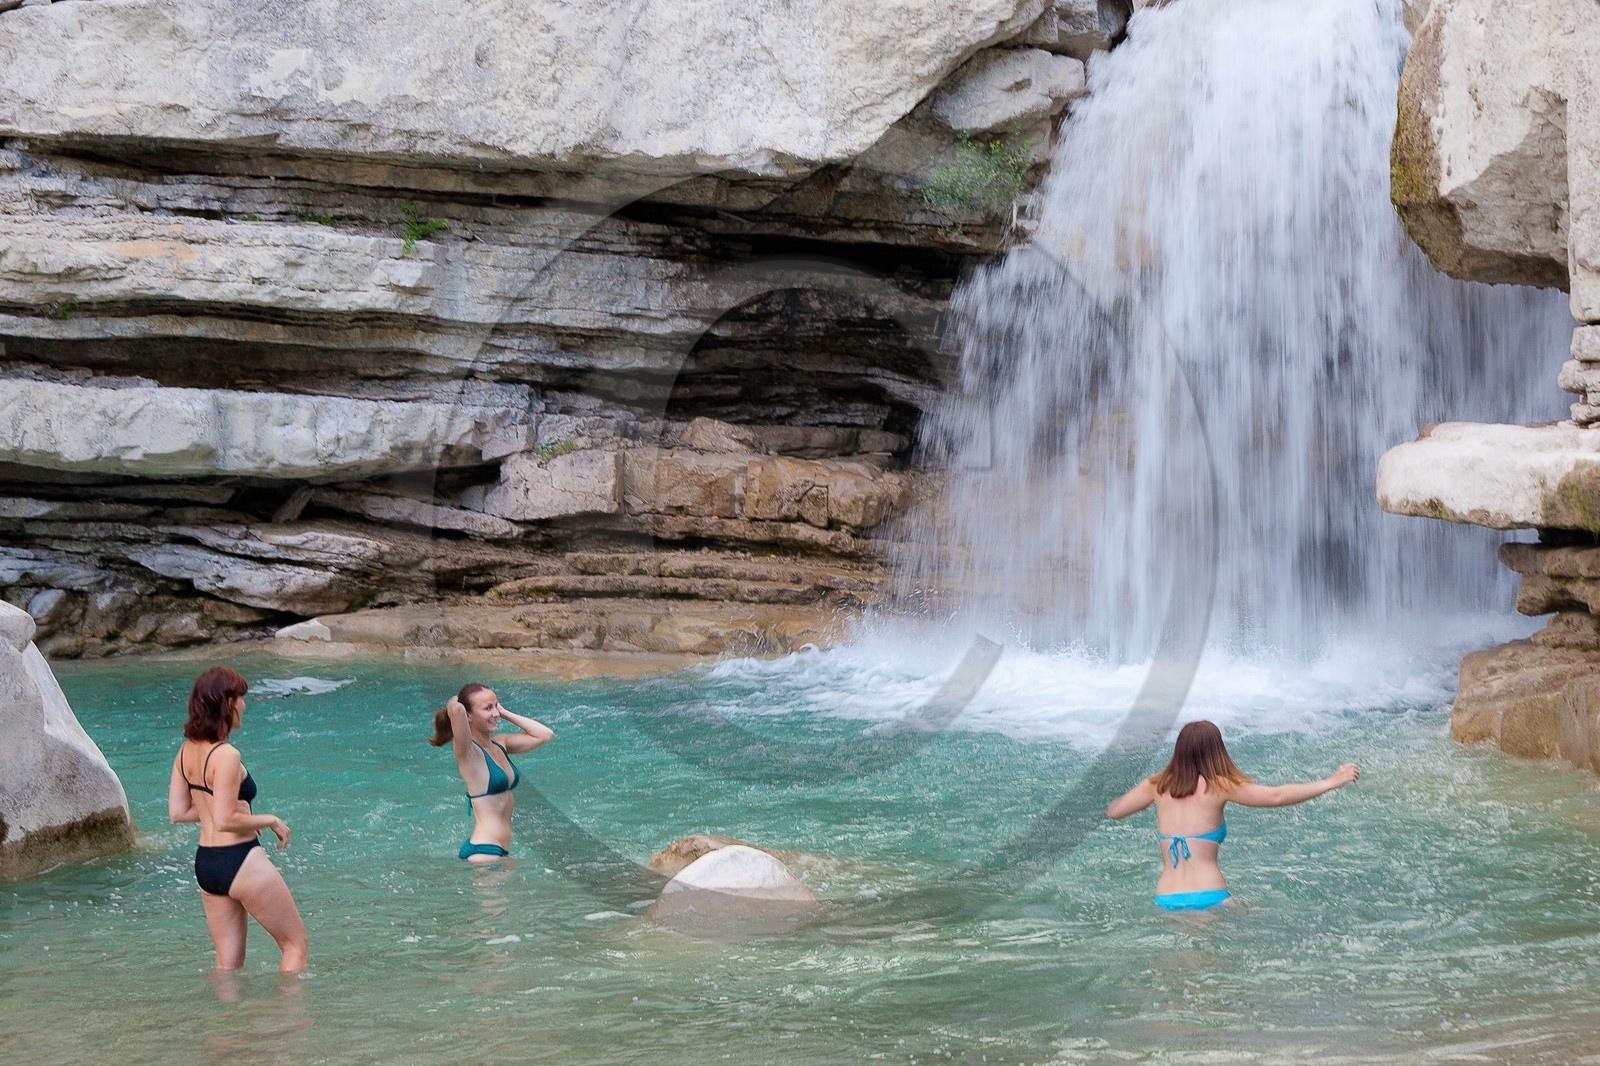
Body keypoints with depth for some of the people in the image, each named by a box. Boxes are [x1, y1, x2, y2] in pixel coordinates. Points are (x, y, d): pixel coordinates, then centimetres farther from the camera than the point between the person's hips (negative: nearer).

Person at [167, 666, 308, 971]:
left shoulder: (186, 751, 5)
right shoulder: (226, 755, -20)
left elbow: (178, 812, 9)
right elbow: (225, 821, -23)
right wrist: (271, 820, -10)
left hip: (205, 863, 8)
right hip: (241, 862, -8)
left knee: (227, 964, 15)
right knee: (296, 944, 8)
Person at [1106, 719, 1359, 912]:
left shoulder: (1159, 785, 10)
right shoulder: (1217, 786, 0)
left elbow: (1112, 810, 22)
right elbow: (1277, 796, -2)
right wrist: (1330, 783, 6)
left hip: (1165, 900, 4)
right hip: (1208, 899, -4)